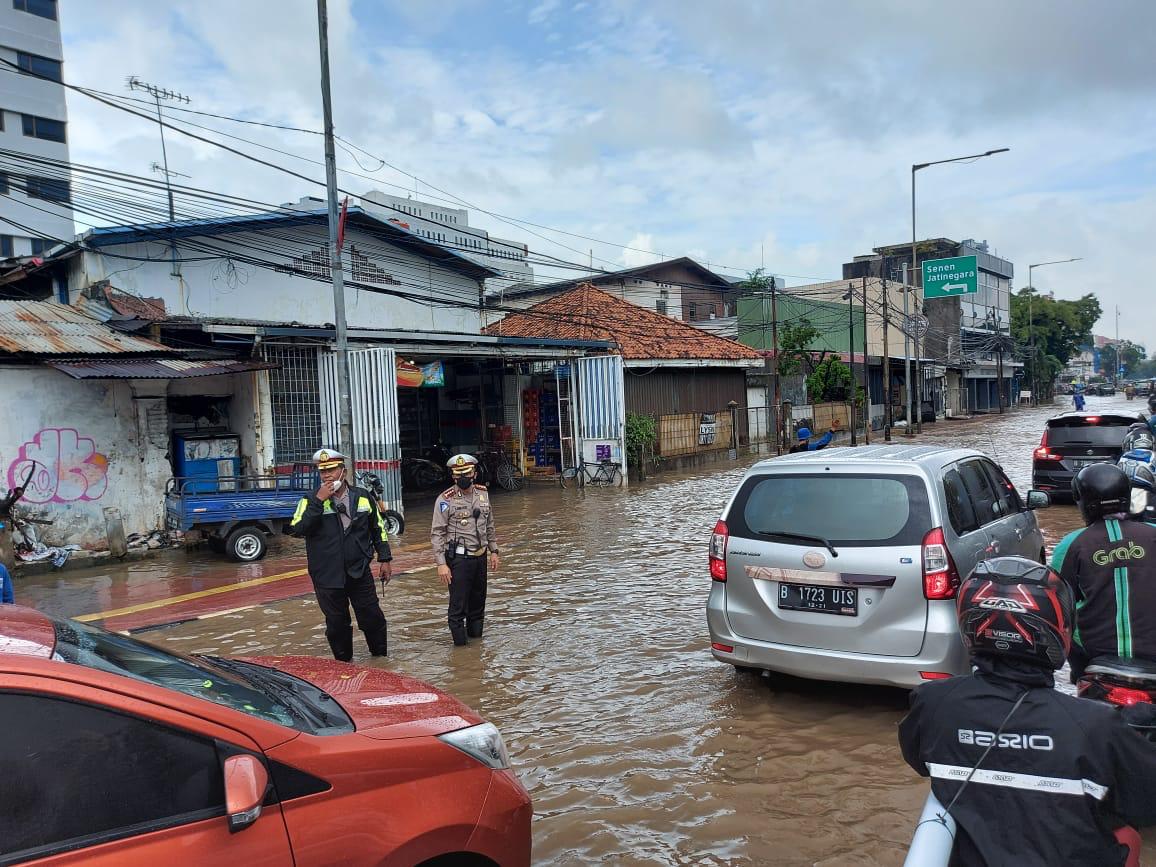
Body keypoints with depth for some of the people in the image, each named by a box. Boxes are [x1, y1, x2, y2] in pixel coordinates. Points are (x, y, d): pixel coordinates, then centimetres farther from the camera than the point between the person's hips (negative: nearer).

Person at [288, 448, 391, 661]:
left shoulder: (363, 497, 4)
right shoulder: (311, 501, -3)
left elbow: (378, 529, 13)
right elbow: (296, 530, -19)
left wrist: (385, 559, 10)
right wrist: (318, 501, -23)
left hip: (359, 572, 1)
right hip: (327, 577, -1)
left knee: (372, 617, 6)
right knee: (337, 623, 10)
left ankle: (380, 657, 26)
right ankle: (343, 663, 28)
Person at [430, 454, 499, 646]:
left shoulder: (483, 493, 7)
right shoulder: (446, 499, -10)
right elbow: (437, 533, -11)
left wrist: (493, 551, 14)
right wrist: (441, 564, -16)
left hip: (480, 556, 6)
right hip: (458, 558, -5)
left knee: (478, 601, 15)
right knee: (458, 604, -3)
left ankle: (476, 636, 30)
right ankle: (460, 643, 9)